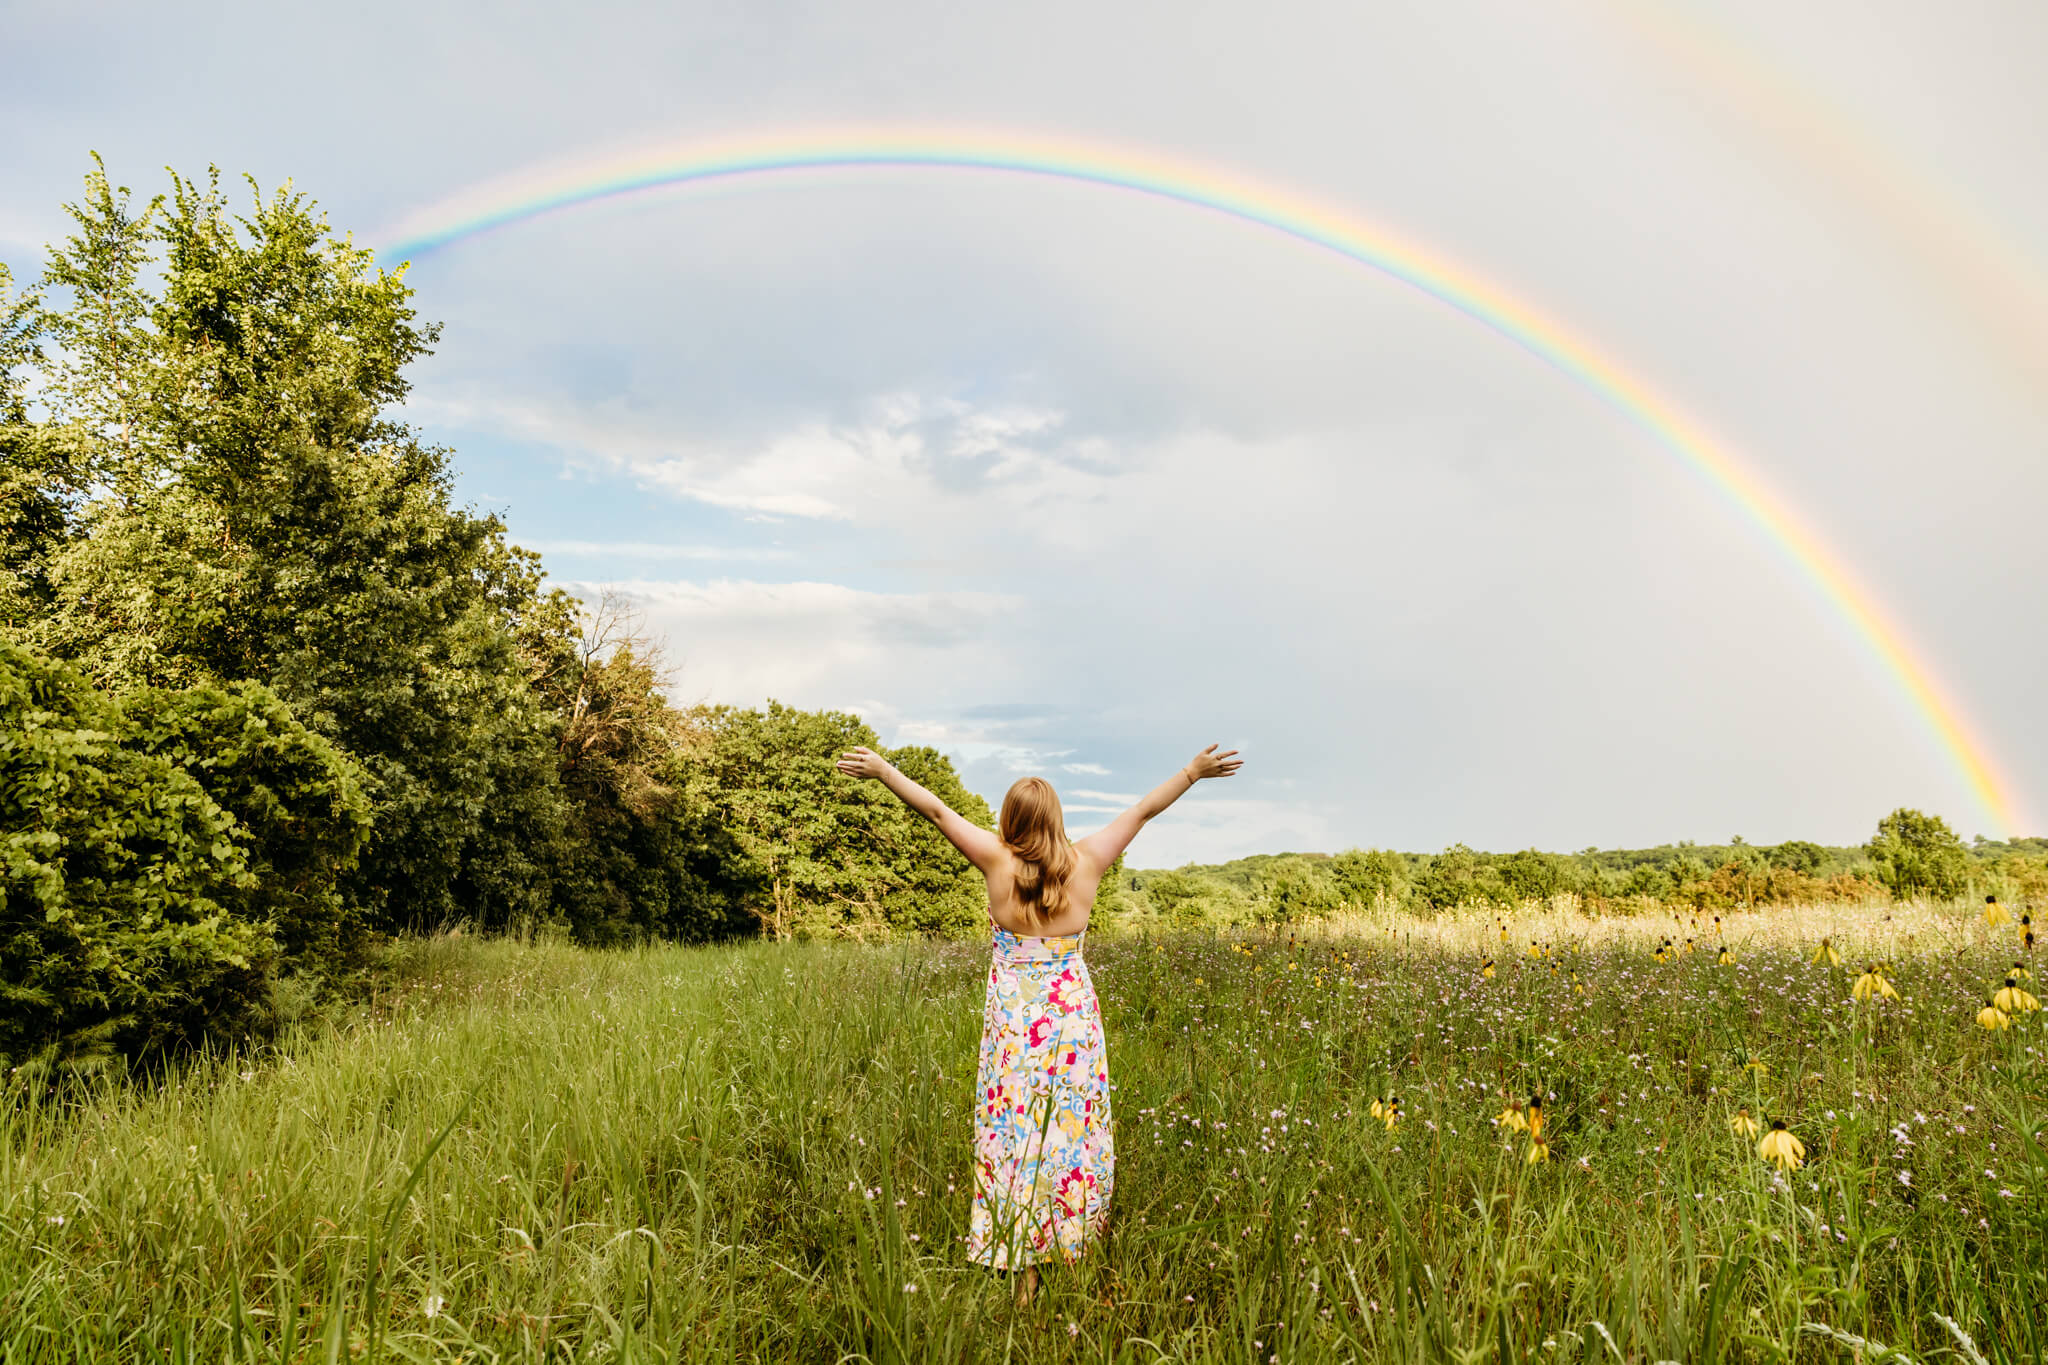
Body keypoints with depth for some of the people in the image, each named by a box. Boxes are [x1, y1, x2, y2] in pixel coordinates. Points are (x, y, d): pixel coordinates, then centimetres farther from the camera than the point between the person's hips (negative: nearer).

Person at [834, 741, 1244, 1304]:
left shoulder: (999, 861, -10)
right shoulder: (1085, 862, -5)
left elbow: (938, 810, -3)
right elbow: (1143, 810, 3)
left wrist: (882, 769, 4)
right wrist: (1194, 771, 12)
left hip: (1013, 1019, -2)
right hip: (1073, 1015, 2)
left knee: (1015, 1130, 3)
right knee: (1073, 1126, 13)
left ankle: (1024, 1269, 7)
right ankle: (1075, 1237, 25)